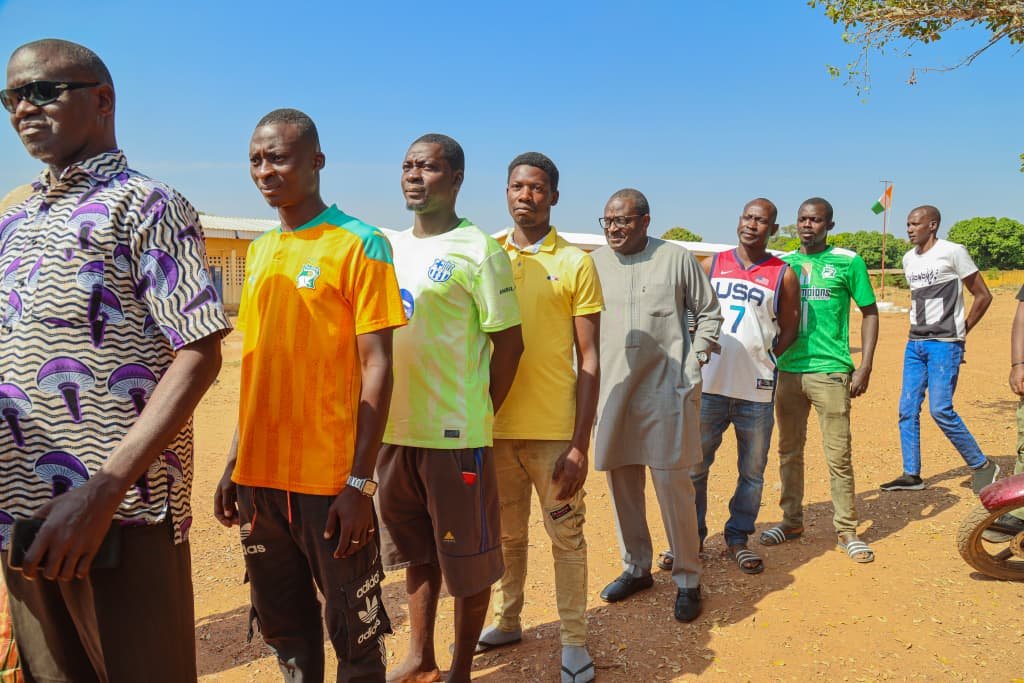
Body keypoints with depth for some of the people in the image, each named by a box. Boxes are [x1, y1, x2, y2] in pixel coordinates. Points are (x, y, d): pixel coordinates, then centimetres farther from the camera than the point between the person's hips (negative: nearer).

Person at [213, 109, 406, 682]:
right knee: (283, 627, 19)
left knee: (355, 634, 8)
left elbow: (377, 367, -12)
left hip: (329, 480, -6)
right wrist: (236, 464, 14)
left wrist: (360, 483, -15)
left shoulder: (359, 244, -9)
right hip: (260, 477, 6)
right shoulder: (260, 251, 12)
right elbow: (258, 366, 16)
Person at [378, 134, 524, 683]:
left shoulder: (478, 250, -8)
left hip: (455, 434, -6)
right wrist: (379, 413, 11)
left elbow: (509, 342, -7)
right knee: (417, 554, 19)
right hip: (395, 430, 6)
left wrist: (479, 416, -4)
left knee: (468, 560, 7)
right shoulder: (390, 247, 12)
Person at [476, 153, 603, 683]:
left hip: (552, 430, -3)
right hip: (493, 425, 3)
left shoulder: (575, 263, -3)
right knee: (505, 534, 16)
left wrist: (580, 444, -10)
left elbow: (588, 359, -4)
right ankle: (507, 621, 35)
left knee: (566, 536, 6)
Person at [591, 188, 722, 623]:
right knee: (621, 482, 11)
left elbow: (709, 314, 6)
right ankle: (636, 568, 29)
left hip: (665, 391, -4)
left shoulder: (677, 259, -1)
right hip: (611, 391, 4)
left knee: (672, 482, -3)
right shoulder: (595, 264, 7)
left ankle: (688, 580, 13)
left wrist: (692, 365, -3)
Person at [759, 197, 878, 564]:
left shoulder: (848, 262, 1)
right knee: (789, 450, 12)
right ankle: (792, 520, 26)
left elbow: (869, 313, 3)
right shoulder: (782, 263, 10)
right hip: (787, 370, 4)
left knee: (839, 455, -1)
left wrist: (864, 367, -4)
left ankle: (847, 530, 13)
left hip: (831, 372, -4)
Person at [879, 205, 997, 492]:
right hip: (914, 343, 7)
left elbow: (983, 295, -4)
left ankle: (982, 465, 8)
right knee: (907, 409, 4)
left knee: (940, 409, -11)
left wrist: (962, 330, -4)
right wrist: (919, 328, 12)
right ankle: (911, 475, 13)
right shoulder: (908, 259, 13)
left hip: (945, 344, -7)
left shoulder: (953, 252, -8)